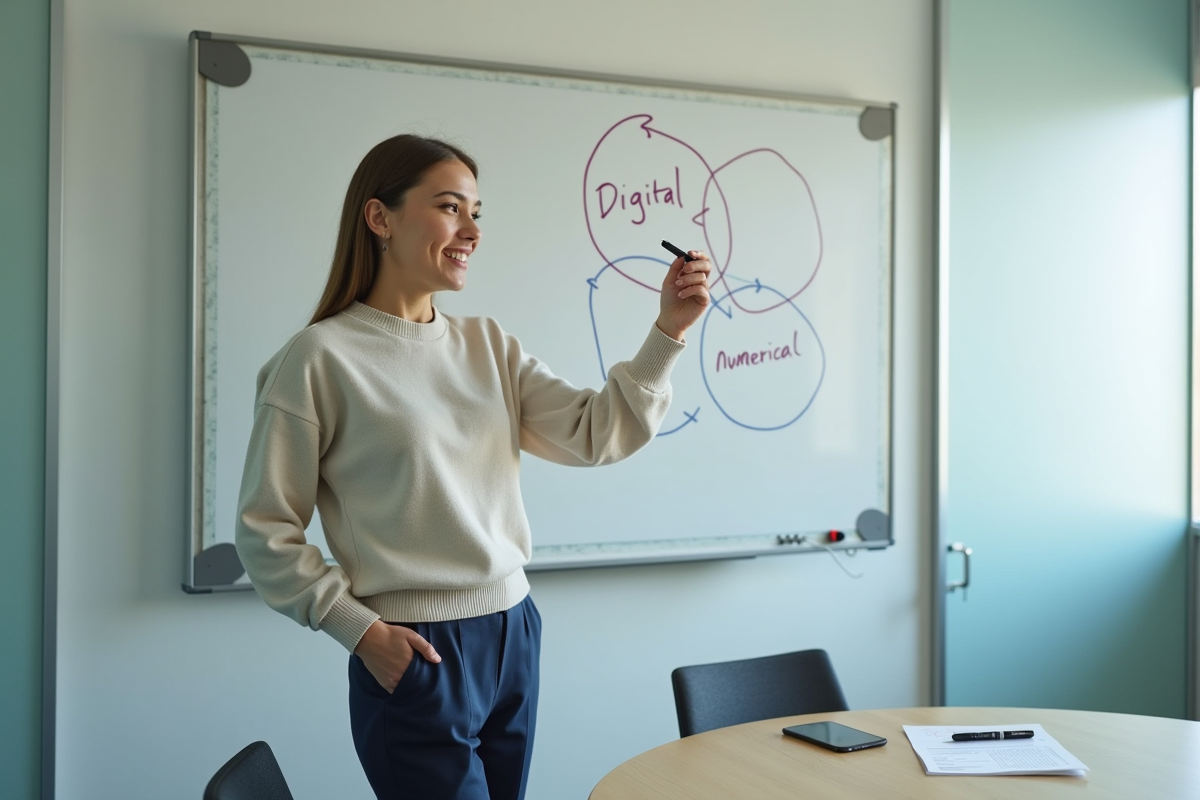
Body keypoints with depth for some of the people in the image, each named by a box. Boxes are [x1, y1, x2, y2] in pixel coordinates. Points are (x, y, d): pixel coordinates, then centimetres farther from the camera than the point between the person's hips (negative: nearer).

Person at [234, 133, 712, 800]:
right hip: (415, 655, -6)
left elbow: (596, 434, -1)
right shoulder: (321, 358, -10)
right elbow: (265, 532, -7)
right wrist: (358, 629, -12)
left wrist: (668, 330, -10)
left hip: (514, 635, 6)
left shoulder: (487, 345, 7)